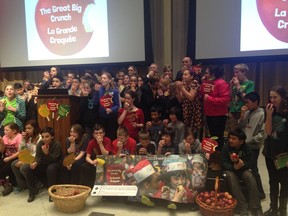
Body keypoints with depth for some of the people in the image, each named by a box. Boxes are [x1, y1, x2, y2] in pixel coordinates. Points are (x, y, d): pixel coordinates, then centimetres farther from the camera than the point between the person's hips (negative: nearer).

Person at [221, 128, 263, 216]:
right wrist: (234, 166, -31)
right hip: (230, 169, -1)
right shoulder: (226, 148, -9)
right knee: (231, 177, -35)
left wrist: (239, 162, -31)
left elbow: (248, 165, -9)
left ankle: (256, 208, -24)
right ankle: (243, 208, -34)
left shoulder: (246, 148, -6)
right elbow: (224, 163, -11)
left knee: (250, 176, -30)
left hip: (243, 170, 1)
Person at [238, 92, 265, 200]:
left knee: (252, 169, 1)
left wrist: (250, 141, -18)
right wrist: (242, 115, -4)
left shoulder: (262, 114, -13)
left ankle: (260, 192, 19)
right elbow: (241, 126, 8)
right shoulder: (247, 112, 6)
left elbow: (262, 133, -17)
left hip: (253, 146, -6)